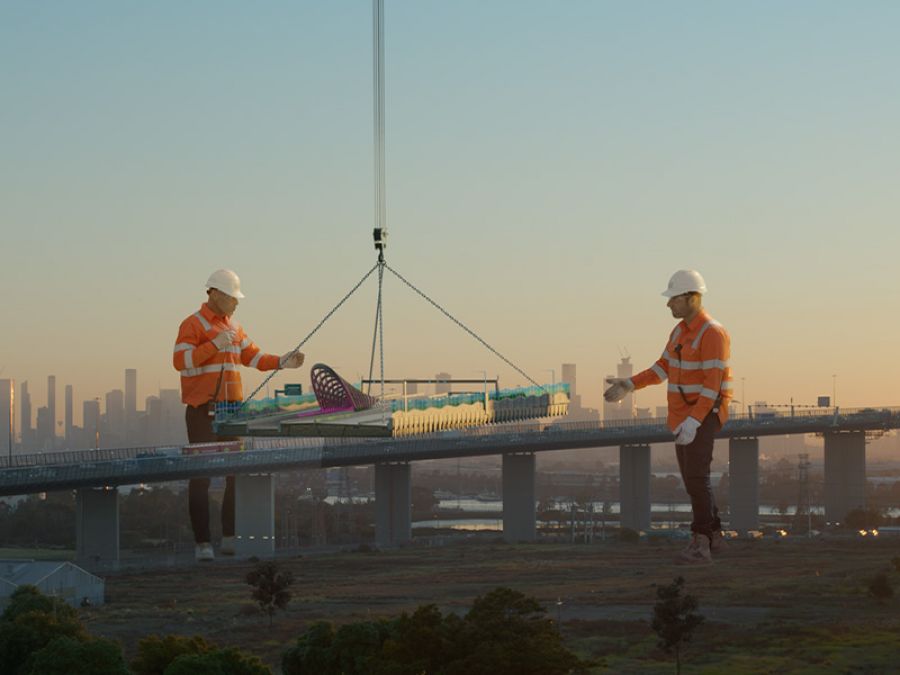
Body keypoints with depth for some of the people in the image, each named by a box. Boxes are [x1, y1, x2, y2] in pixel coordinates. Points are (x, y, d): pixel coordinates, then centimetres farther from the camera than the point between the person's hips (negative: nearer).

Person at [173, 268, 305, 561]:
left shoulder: (234, 327, 17)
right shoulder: (193, 325, -6)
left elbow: (253, 358, 20)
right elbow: (180, 361, -17)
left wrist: (282, 362, 5)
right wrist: (215, 344, -25)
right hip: (202, 412, -7)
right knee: (201, 475, -6)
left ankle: (230, 539, 10)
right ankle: (202, 543, -5)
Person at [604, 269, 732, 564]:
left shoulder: (713, 334, -21)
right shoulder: (682, 330, 9)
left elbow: (712, 385, -24)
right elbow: (663, 368, 16)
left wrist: (693, 423, -32)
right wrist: (628, 385, 8)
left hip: (704, 416, -9)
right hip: (683, 415, 9)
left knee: (696, 478, -16)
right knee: (692, 478, 11)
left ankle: (700, 546, -16)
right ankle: (713, 537, 23)